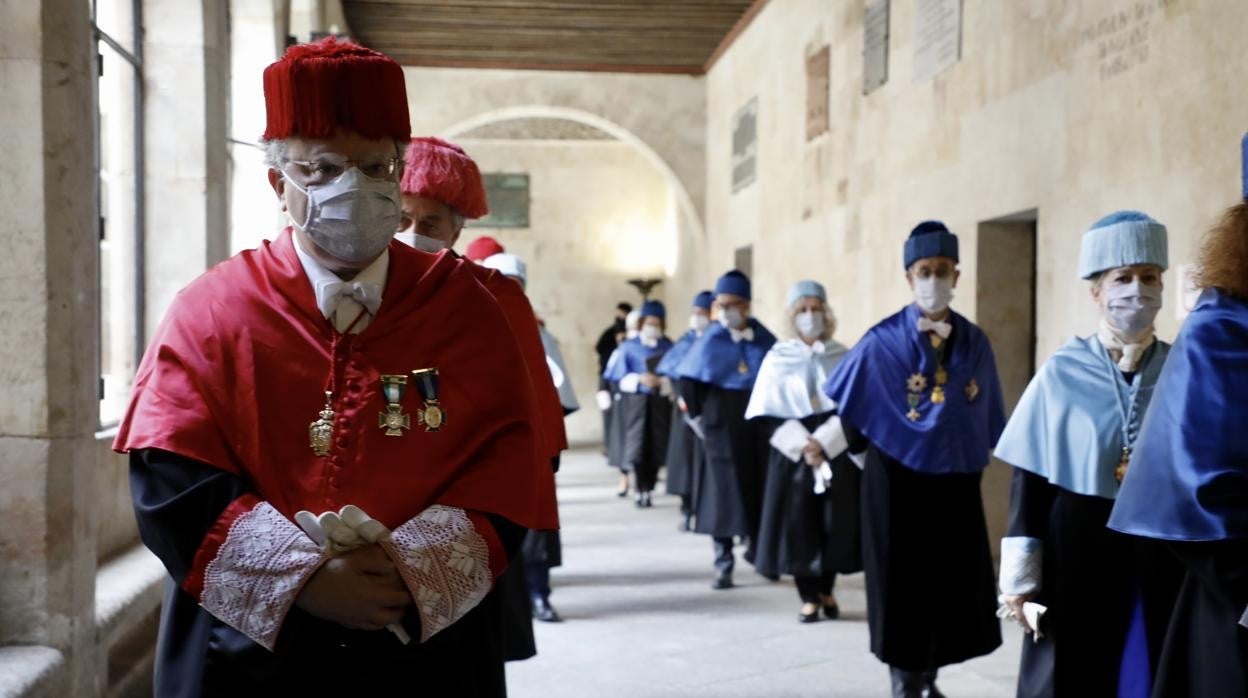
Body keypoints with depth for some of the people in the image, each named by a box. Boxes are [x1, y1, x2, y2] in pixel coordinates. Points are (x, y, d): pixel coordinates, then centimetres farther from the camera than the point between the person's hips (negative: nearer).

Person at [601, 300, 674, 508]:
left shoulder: (669, 347, 5)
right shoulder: (629, 347, 2)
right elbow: (617, 375, -1)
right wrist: (639, 379, -14)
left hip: (660, 403, 1)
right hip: (636, 402, -1)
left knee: (655, 448, 0)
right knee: (638, 446, -8)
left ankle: (649, 491, 10)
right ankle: (641, 491, -2)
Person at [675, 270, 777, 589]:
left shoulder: (764, 338, 1)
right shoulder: (710, 341, -4)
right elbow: (688, 381, 1)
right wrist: (698, 417, 1)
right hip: (723, 420, -2)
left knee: (762, 484, 7)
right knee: (725, 487, -3)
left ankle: (757, 545, 30)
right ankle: (723, 563, 1)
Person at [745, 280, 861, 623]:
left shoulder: (843, 356, 3)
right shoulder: (777, 358, 0)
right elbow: (768, 414, -3)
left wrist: (823, 442, -15)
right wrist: (801, 444, -14)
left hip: (837, 452, 1)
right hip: (793, 453, -1)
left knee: (835, 523, 3)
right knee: (798, 523, -1)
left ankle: (827, 592, 20)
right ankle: (809, 598, 9)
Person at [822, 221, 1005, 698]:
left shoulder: (975, 343, 2)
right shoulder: (883, 340, -9)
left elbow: (987, 413, 13)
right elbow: (841, 401, 0)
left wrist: (974, 457, 11)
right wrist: (862, 453, 6)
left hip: (957, 482, 3)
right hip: (898, 481, -3)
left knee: (953, 584, 8)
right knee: (902, 585, 3)